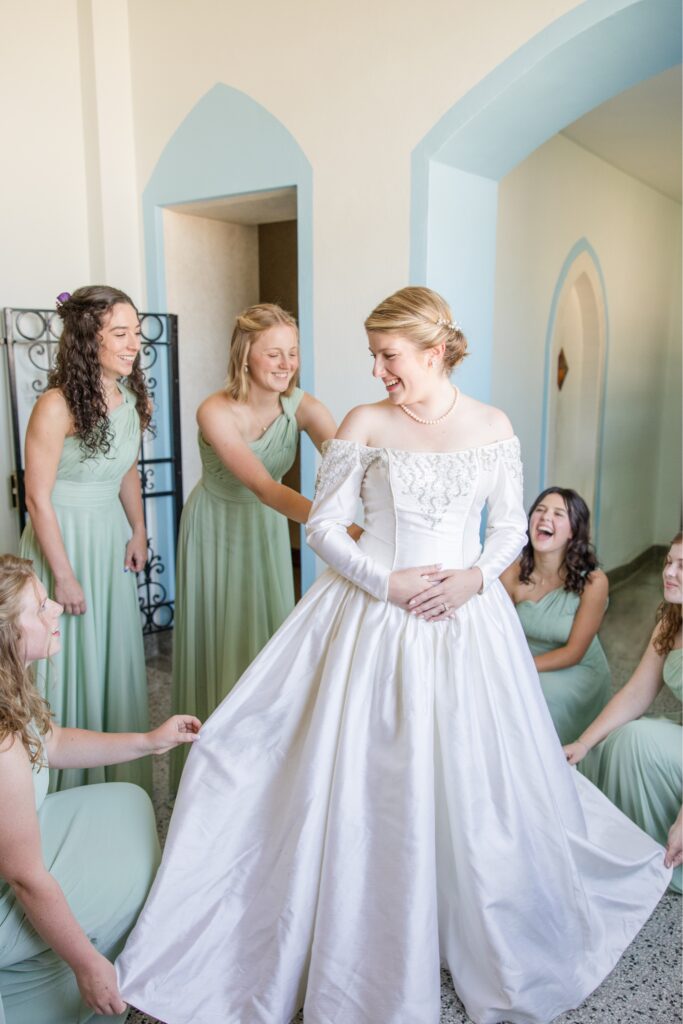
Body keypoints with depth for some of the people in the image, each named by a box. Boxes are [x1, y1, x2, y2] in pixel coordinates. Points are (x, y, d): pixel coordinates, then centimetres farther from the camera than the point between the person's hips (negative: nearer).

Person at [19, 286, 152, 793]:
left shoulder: (132, 397, 0)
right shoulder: (57, 406, -21)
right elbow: (38, 497, -18)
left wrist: (139, 531, 6)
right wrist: (64, 575, -15)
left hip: (112, 536, 7)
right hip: (64, 537, -6)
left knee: (118, 653, 16)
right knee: (71, 659, 6)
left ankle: (121, 776, 36)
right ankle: (71, 787, 27)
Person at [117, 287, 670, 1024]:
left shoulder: (493, 426, 1)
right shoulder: (364, 424, -4)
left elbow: (511, 526, 7)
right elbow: (322, 525, -3)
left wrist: (475, 577, -11)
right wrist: (386, 582, -14)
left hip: (466, 620, 2)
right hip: (373, 619, -1)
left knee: (470, 781, 12)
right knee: (363, 786, 4)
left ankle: (488, 945, 40)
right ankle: (366, 954, 27)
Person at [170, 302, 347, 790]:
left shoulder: (302, 407, -18)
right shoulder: (216, 412, -28)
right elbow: (263, 486, -39)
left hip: (267, 528, 4)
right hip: (217, 528, -3)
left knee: (270, 632, 12)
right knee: (221, 640, 6)